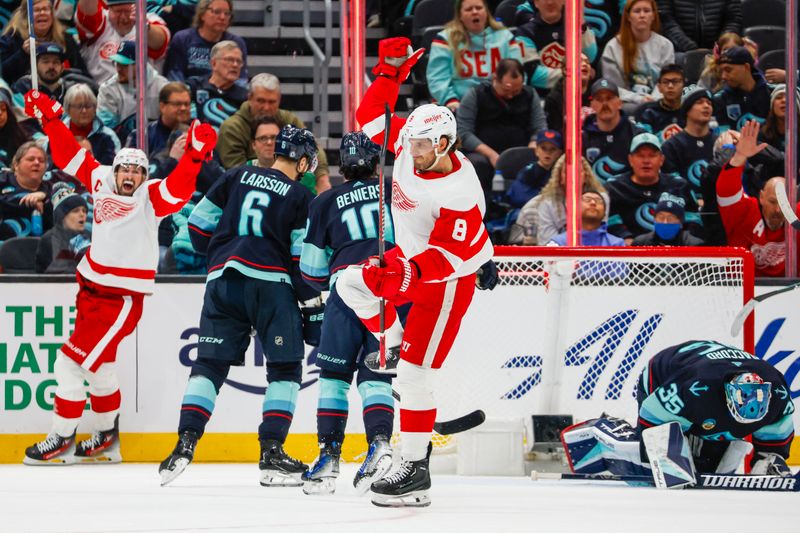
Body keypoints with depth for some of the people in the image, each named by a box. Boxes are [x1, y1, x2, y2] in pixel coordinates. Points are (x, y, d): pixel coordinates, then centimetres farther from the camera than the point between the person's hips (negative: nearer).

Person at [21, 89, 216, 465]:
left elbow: (179, 188, -28)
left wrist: (195, 155, -41)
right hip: (91, 286, 7)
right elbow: (69, 155, 13)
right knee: (98, 366, 17)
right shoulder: (100, 181, 5)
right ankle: (107, 437, 32)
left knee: (74, 361, -10)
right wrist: (49, 117, 10)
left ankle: (61, 440, -2)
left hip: (122, 298, -7)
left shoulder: (152, 199, -11)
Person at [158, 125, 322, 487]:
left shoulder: (238, 177, 14)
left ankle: (185, 444, -9)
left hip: (222, 280, 4)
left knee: (210, 363, 5)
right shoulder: (300, 198, 3)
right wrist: (314, 310, 4)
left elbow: (198, 224, 14)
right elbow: (303, 261, -1)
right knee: (285, 368, 6)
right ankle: (271, 451, -3)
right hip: (271, 282, -4)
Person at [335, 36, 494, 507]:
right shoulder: (410, 147, -9)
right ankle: (394, 343, 28)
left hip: (448, 279, -9)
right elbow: (373, 115, 7)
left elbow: (452, 254, -33)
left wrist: (412, 272, -45)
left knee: (414, 371, -11)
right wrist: (390, 72, -3)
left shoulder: (458, 192, -31)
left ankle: (416, 469, -8)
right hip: (412, 257, 9)